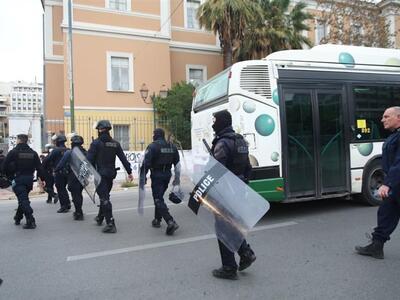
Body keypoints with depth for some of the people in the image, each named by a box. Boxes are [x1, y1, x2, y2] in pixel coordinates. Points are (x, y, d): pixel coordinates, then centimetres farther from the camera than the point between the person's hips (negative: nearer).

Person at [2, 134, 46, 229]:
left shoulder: (13, 152, -6)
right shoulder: (33, 153, 6)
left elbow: (5, 166, -7)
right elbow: (39, 167, 3)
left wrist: (11, 173, 11)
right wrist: (43, 178, 5)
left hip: (18, 179, -5)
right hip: (29, 179, 5)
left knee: (23, 200, -6)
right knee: (24, 198, 20)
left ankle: (31, 221, -14)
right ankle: (18, 217, 36)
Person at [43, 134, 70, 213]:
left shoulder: (56, 151, -10)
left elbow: (47, 160, -10)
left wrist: (45, 168, 6)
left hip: (59, 173, -6)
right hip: (67, 172, 6)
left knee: (60, 189, 0)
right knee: (63, 188, 20)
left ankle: (64, 207, 1)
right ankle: (68, 204, 20)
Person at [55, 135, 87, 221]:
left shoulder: (69, 153, -11)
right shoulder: (85, 152, 5)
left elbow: (61, 163, -7)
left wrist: (55, 170, 9)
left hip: (73, 177, -6)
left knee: (75, 195, 0)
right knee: (79, 194, 20)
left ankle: (79, 214, 0)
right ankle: (79, 211, 32)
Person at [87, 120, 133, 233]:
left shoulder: (96, 143, -9)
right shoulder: (115, 144, 7)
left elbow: (90, 160, -13)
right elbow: (123, 159, 5)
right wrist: (129, 172, 7)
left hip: (100, 174, -6)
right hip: (111, 174, 6)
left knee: (104, 198, -5)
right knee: (104, 196, 22)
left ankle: (110, 224, -9)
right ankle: (100, 218, 39)